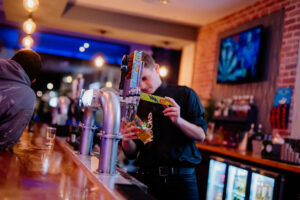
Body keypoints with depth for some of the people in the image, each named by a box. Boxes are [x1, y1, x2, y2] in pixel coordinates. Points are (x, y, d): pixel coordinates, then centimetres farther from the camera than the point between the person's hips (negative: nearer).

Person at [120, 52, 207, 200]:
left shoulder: (184, 95, 1)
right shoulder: (136, 105, 8)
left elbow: (201, 136, -3)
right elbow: (132, 154, 7)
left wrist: (179, 121, -20)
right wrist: (126, 139, -15)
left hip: (181, 178, -2)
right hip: (147, 179, 2)